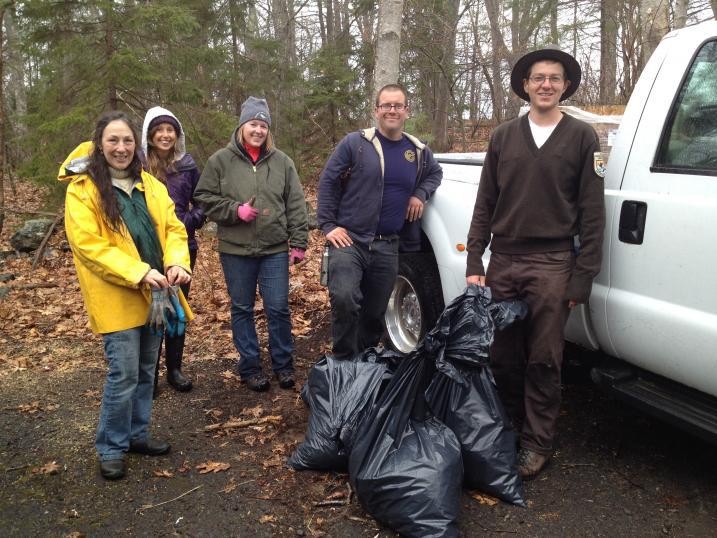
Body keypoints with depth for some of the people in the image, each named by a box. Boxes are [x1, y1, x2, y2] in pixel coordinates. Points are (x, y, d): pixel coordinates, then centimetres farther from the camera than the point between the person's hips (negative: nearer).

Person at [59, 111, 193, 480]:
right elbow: (88, 245, -16)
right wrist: (139, 273, -24)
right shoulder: (82, 189, -8)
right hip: (117, 298, -6)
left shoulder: (151, 185, 10)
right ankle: (111, 448, 13)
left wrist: (177, 262, -16)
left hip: (153, 293, 6)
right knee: (123, 375, -5)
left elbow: (172, 228, 5)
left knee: (145, 371, 15)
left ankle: (137, 434, 31)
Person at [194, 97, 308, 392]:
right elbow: (204, 198, 1)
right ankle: (249, 367, 25)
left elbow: (296, 205, 4)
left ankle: (283, 364, 23)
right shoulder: (221, 160, 0)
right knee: (242, 309, 10)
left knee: (278, 309, 4)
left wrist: (299, 242, -1)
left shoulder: (282, 161, 4)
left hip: (275, 249, 0)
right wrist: (236, 210, -13)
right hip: (236, 251, 0)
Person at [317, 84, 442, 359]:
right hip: (349, 239, -4)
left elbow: (435, 173, 29)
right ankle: (344, 362, -4)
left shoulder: (419, 151, 10)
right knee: (344, 299, -25)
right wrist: (328, 225, -8)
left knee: (375, 313, 12)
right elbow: (327, 182, -1)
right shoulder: (355, 143, -3)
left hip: (388, 247, 4)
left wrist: (421, 194, 7)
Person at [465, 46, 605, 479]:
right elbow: (485, 204, 9)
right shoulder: (504, 137, 10)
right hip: (503, 262, 3)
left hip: (552, 265, -3)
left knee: (543, 361, 2)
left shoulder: (582, 138, 3)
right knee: (502, 355, 8)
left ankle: (538, 443, 18)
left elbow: (592, 213, -1)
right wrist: (474, 262, 2)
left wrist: (583, 277, -6)